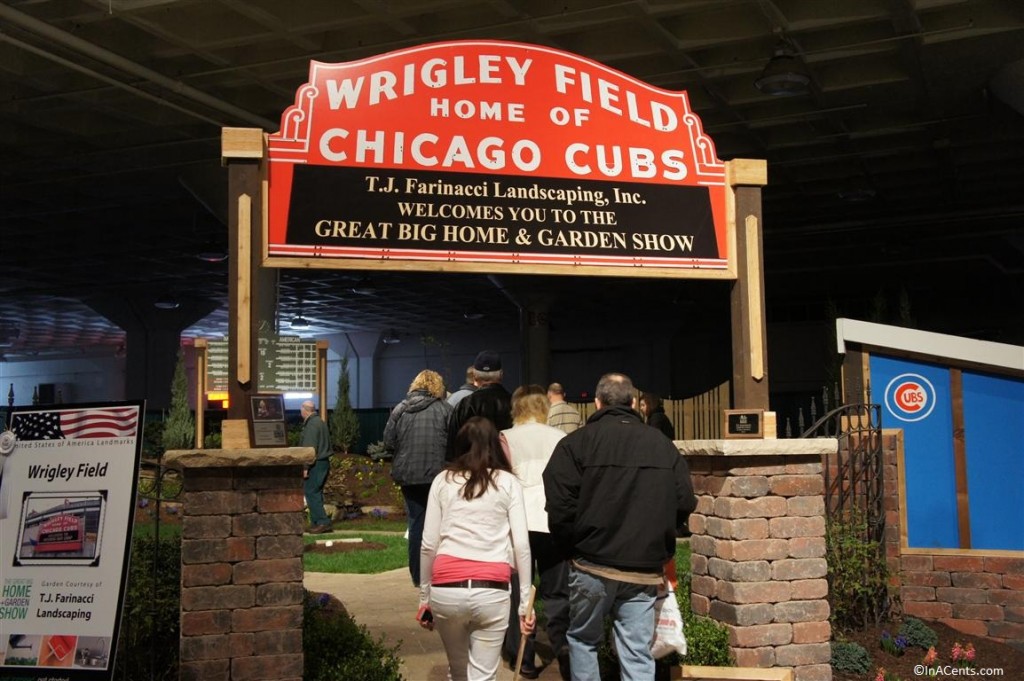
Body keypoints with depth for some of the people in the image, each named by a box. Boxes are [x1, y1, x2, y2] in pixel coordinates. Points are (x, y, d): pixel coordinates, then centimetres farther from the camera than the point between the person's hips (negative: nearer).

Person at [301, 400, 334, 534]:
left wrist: (306, 467, -20)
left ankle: (322, 522, -10)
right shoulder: (319, 422, 17)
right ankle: (316, 522, 16)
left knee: (311, 492, -7)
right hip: (324, 462, 10)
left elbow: (310, 448, -21)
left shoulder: (312, 424, -16)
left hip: (316, 464, -10)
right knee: (315, 493, 13)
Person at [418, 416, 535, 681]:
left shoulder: (443, 480, 10)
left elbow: (428, 545, 7)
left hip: (446, 590, 2)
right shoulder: (508, 482, 7)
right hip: (492, 591, -1)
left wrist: (424, 596, 16)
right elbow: (521, 545, 1)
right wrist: (525, 602, 6)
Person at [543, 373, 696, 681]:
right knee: (638, 655, 6)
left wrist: (572, 544, 6)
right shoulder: (663, 445, 6)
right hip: (645, 572, 2)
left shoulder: (577, 442, -4)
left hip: (592, 566, -2)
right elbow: (685, 503, 5)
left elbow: (559, 505, -11)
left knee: (582, 640, 18)